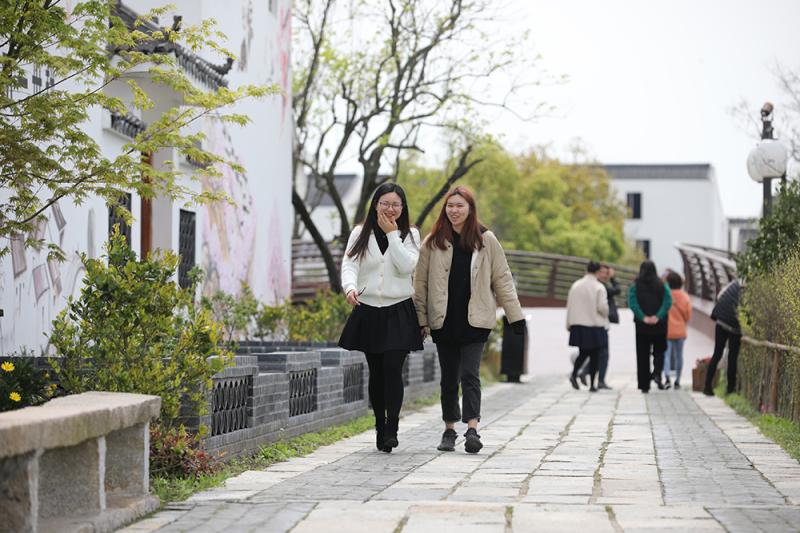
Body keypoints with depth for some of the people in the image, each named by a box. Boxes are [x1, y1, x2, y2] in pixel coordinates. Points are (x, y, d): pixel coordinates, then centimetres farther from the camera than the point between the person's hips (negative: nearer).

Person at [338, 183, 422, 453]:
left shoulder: (410, 235, 5)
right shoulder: (360, 234, 6)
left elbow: (407, 265, -11)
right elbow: (349, 264, -5)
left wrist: (392, 234, -11)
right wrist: (350, 287, -25)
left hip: (399, 312, -2)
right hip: (368, 311, 2)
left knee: (392, 369, -14)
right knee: (376, 372, 7)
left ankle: (391, 428, -14)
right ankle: (380, 427, 18)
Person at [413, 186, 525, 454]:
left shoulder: (486, 241, 3)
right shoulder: (433, 243, 5)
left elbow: (502, 279, 6)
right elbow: (420, 283, 7)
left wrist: (515, 315, 3)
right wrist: (420, 318, 1)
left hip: (475, 321, -2)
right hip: (443, 321, 2)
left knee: (470, 374, -11)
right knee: (448, 378, 9)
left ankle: (472, 429, -16)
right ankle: (449, 430, 18)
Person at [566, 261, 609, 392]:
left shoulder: (575, 286, 3)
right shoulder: (599, 287, -10)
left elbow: (569, 306, 6)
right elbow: (602, 307, -15)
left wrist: (569, 324, 14)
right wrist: (606, 314, 8)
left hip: (578, 326, 4)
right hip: (595, 325, -4)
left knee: (583, 352, 16)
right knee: (594, 355, 5)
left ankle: (574, 374, -8)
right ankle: (591, 384, 4)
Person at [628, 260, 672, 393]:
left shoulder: (635, 286, -1)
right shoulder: (662, 285, 1)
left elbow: (632, 304, -14)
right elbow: (668, 302, -12)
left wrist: (643, 317, -16)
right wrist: (658, 317, -15)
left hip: (642, 326, 0)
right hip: (659, 325, 0)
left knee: (642, 354, 7)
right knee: (659, 351, 13)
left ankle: (644, 385, 7)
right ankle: (657, 373, -14)